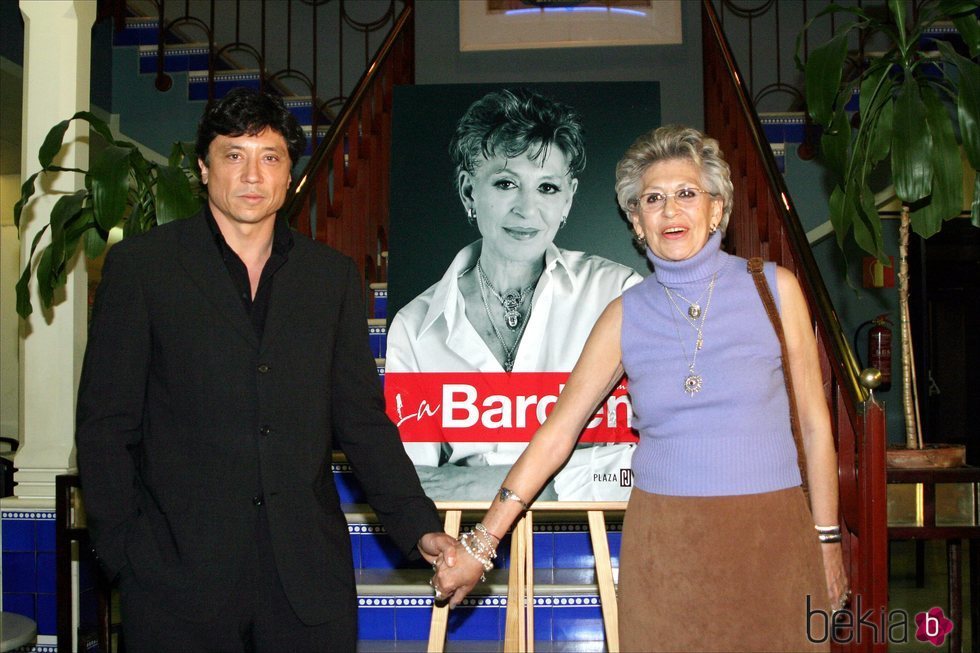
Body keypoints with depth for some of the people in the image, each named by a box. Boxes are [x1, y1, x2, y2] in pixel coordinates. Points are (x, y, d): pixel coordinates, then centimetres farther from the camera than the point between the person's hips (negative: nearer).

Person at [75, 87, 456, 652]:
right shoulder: (139, 266, 2)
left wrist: (419, 529, 2)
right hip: (181, 576, -2)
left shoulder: (333, 276, 10)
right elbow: (105, 424, 2)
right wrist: (122, 552, -5)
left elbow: (362, 420, 10)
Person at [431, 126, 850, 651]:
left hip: (771, 535, 0)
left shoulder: (775, 289, -1)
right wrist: (479, 545, -1)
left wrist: (827, 542, 3)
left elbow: (815, 422, 4)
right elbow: (557, 433, 2)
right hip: (663, 547, 1)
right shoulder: (626, 315, 1)